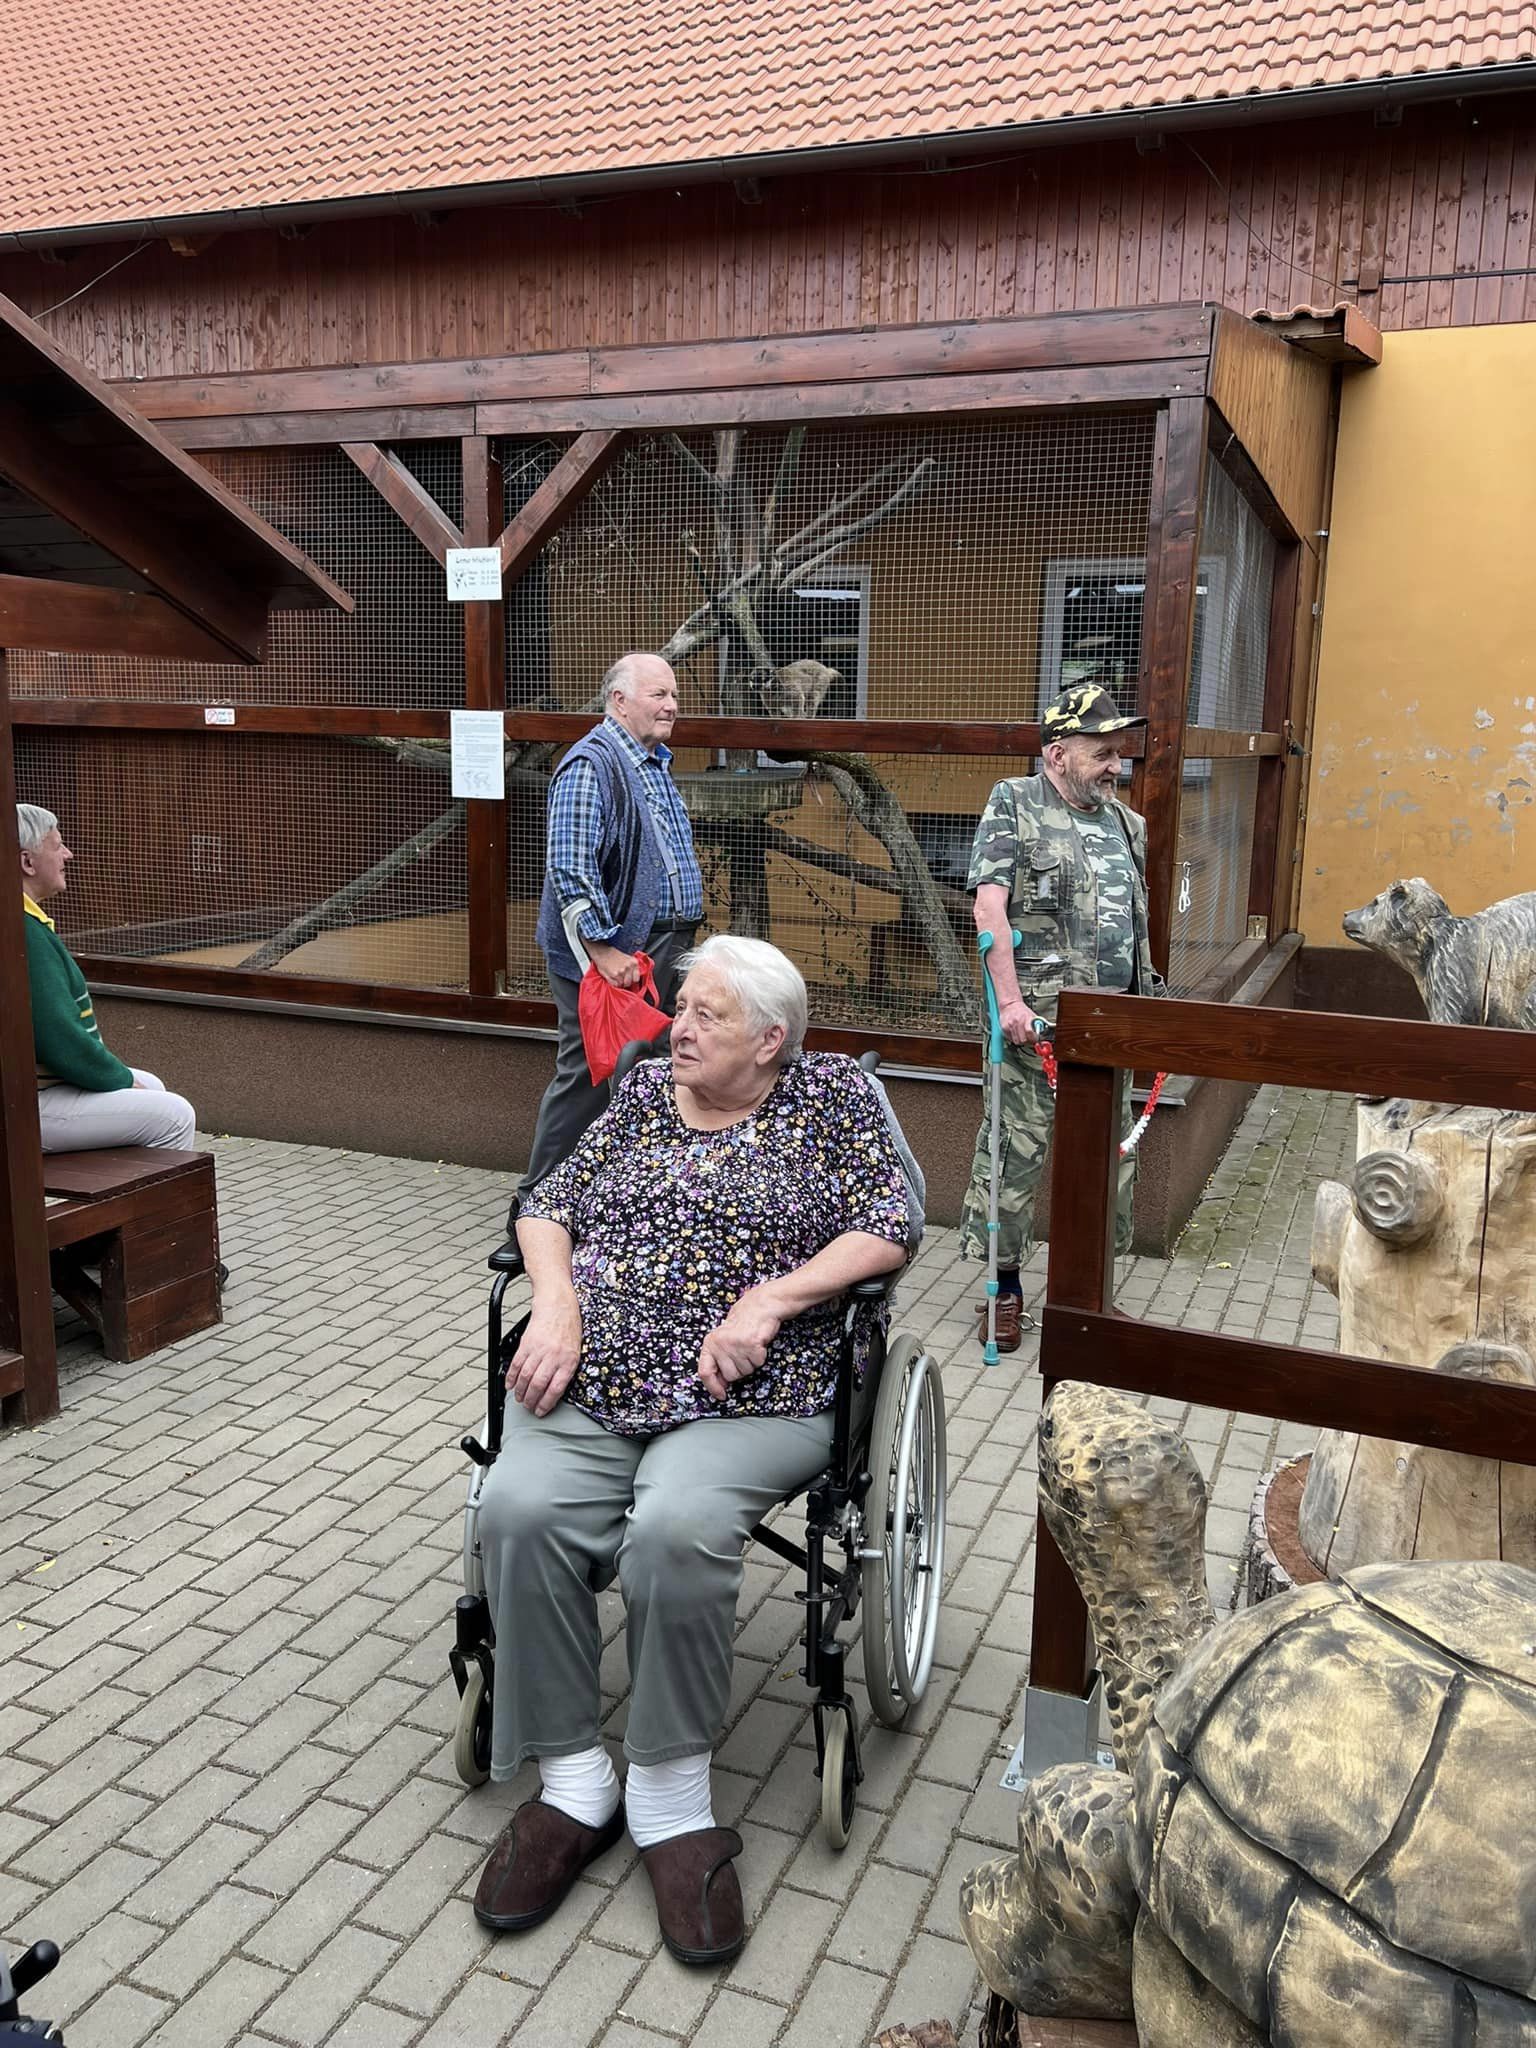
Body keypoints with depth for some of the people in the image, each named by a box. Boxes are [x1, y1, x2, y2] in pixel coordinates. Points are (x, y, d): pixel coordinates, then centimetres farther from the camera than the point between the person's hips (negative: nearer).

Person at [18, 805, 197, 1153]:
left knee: (150, 1086, 23)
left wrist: (117, 1072, 13)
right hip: (32, 1108, -11)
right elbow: (60, 1040, -24)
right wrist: (122, 1078, -9)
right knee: (174, 1115, -10)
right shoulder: (25, 932, -23)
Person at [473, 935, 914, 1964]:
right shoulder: (646, 1088, 19)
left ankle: (671, 1794, -10)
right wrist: (557, 1304, -3)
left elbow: (888, 1227, 0)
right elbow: (551, 1203, 17)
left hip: (745, 1394, -3)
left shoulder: (833, 1093, 9)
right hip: (592, 1377, 4)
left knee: (677, 1528, -33)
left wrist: (771, 1298, -13)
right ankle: (573, 1780, -8)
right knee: (522, 1509, -26)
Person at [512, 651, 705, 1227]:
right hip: (610, 954, -9)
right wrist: (604, 950, -24)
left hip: (662, 950, 10)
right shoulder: (591, 765, -14)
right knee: (587, 1078, -4)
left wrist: (681, 938, 21)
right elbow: (571, 870, -22)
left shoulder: (655, 764, 17)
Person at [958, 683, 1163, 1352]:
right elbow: (989, 907, -12)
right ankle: (1003, 1284, 14)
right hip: (1036, 1018, -6)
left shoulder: (1127, 823, 16)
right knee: (1015, 1149, -2)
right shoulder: (1013, 804, -2)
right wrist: (1010, 1000, -20)